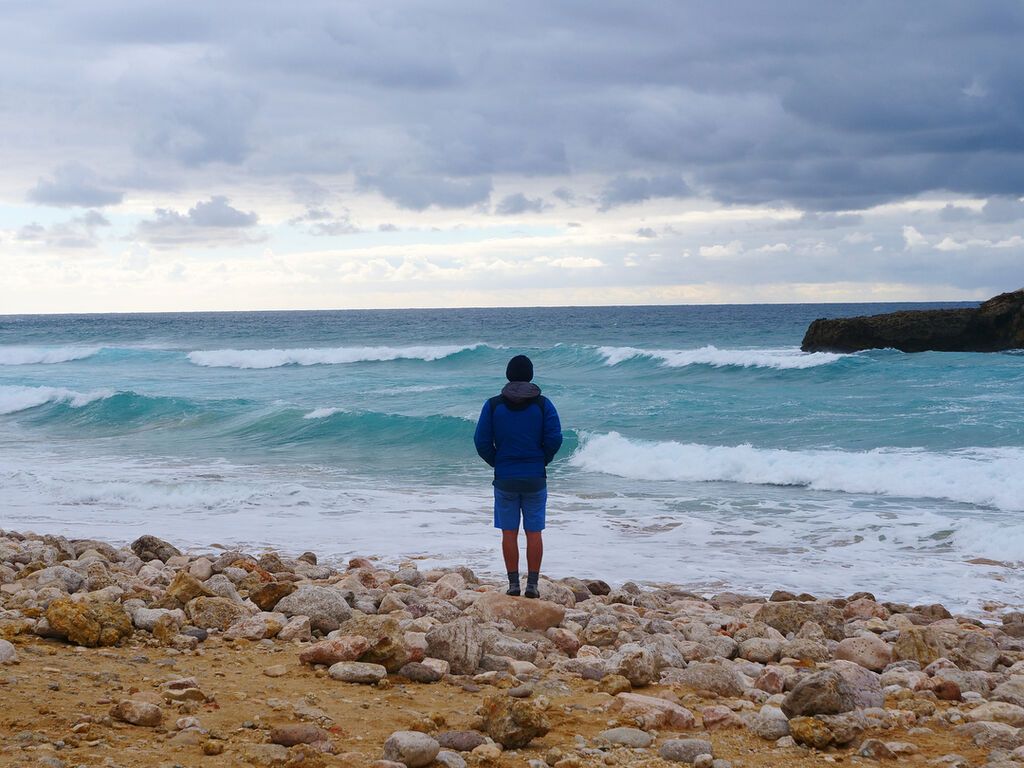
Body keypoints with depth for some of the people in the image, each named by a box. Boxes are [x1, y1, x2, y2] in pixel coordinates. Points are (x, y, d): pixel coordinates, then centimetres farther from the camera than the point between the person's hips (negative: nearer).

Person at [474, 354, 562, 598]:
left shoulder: (493, 405, -2)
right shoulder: (543, 404, -2)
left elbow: (481, 441, -4)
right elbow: (555, 438, -8)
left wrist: (497, 463, 11)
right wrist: (542, 461, 8)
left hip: (505, 478, 0)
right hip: (535, 478, 0)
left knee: (509, 532, 6)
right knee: (534, 532, 6)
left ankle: (513, 583, 5)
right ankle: (533, 584, 4)